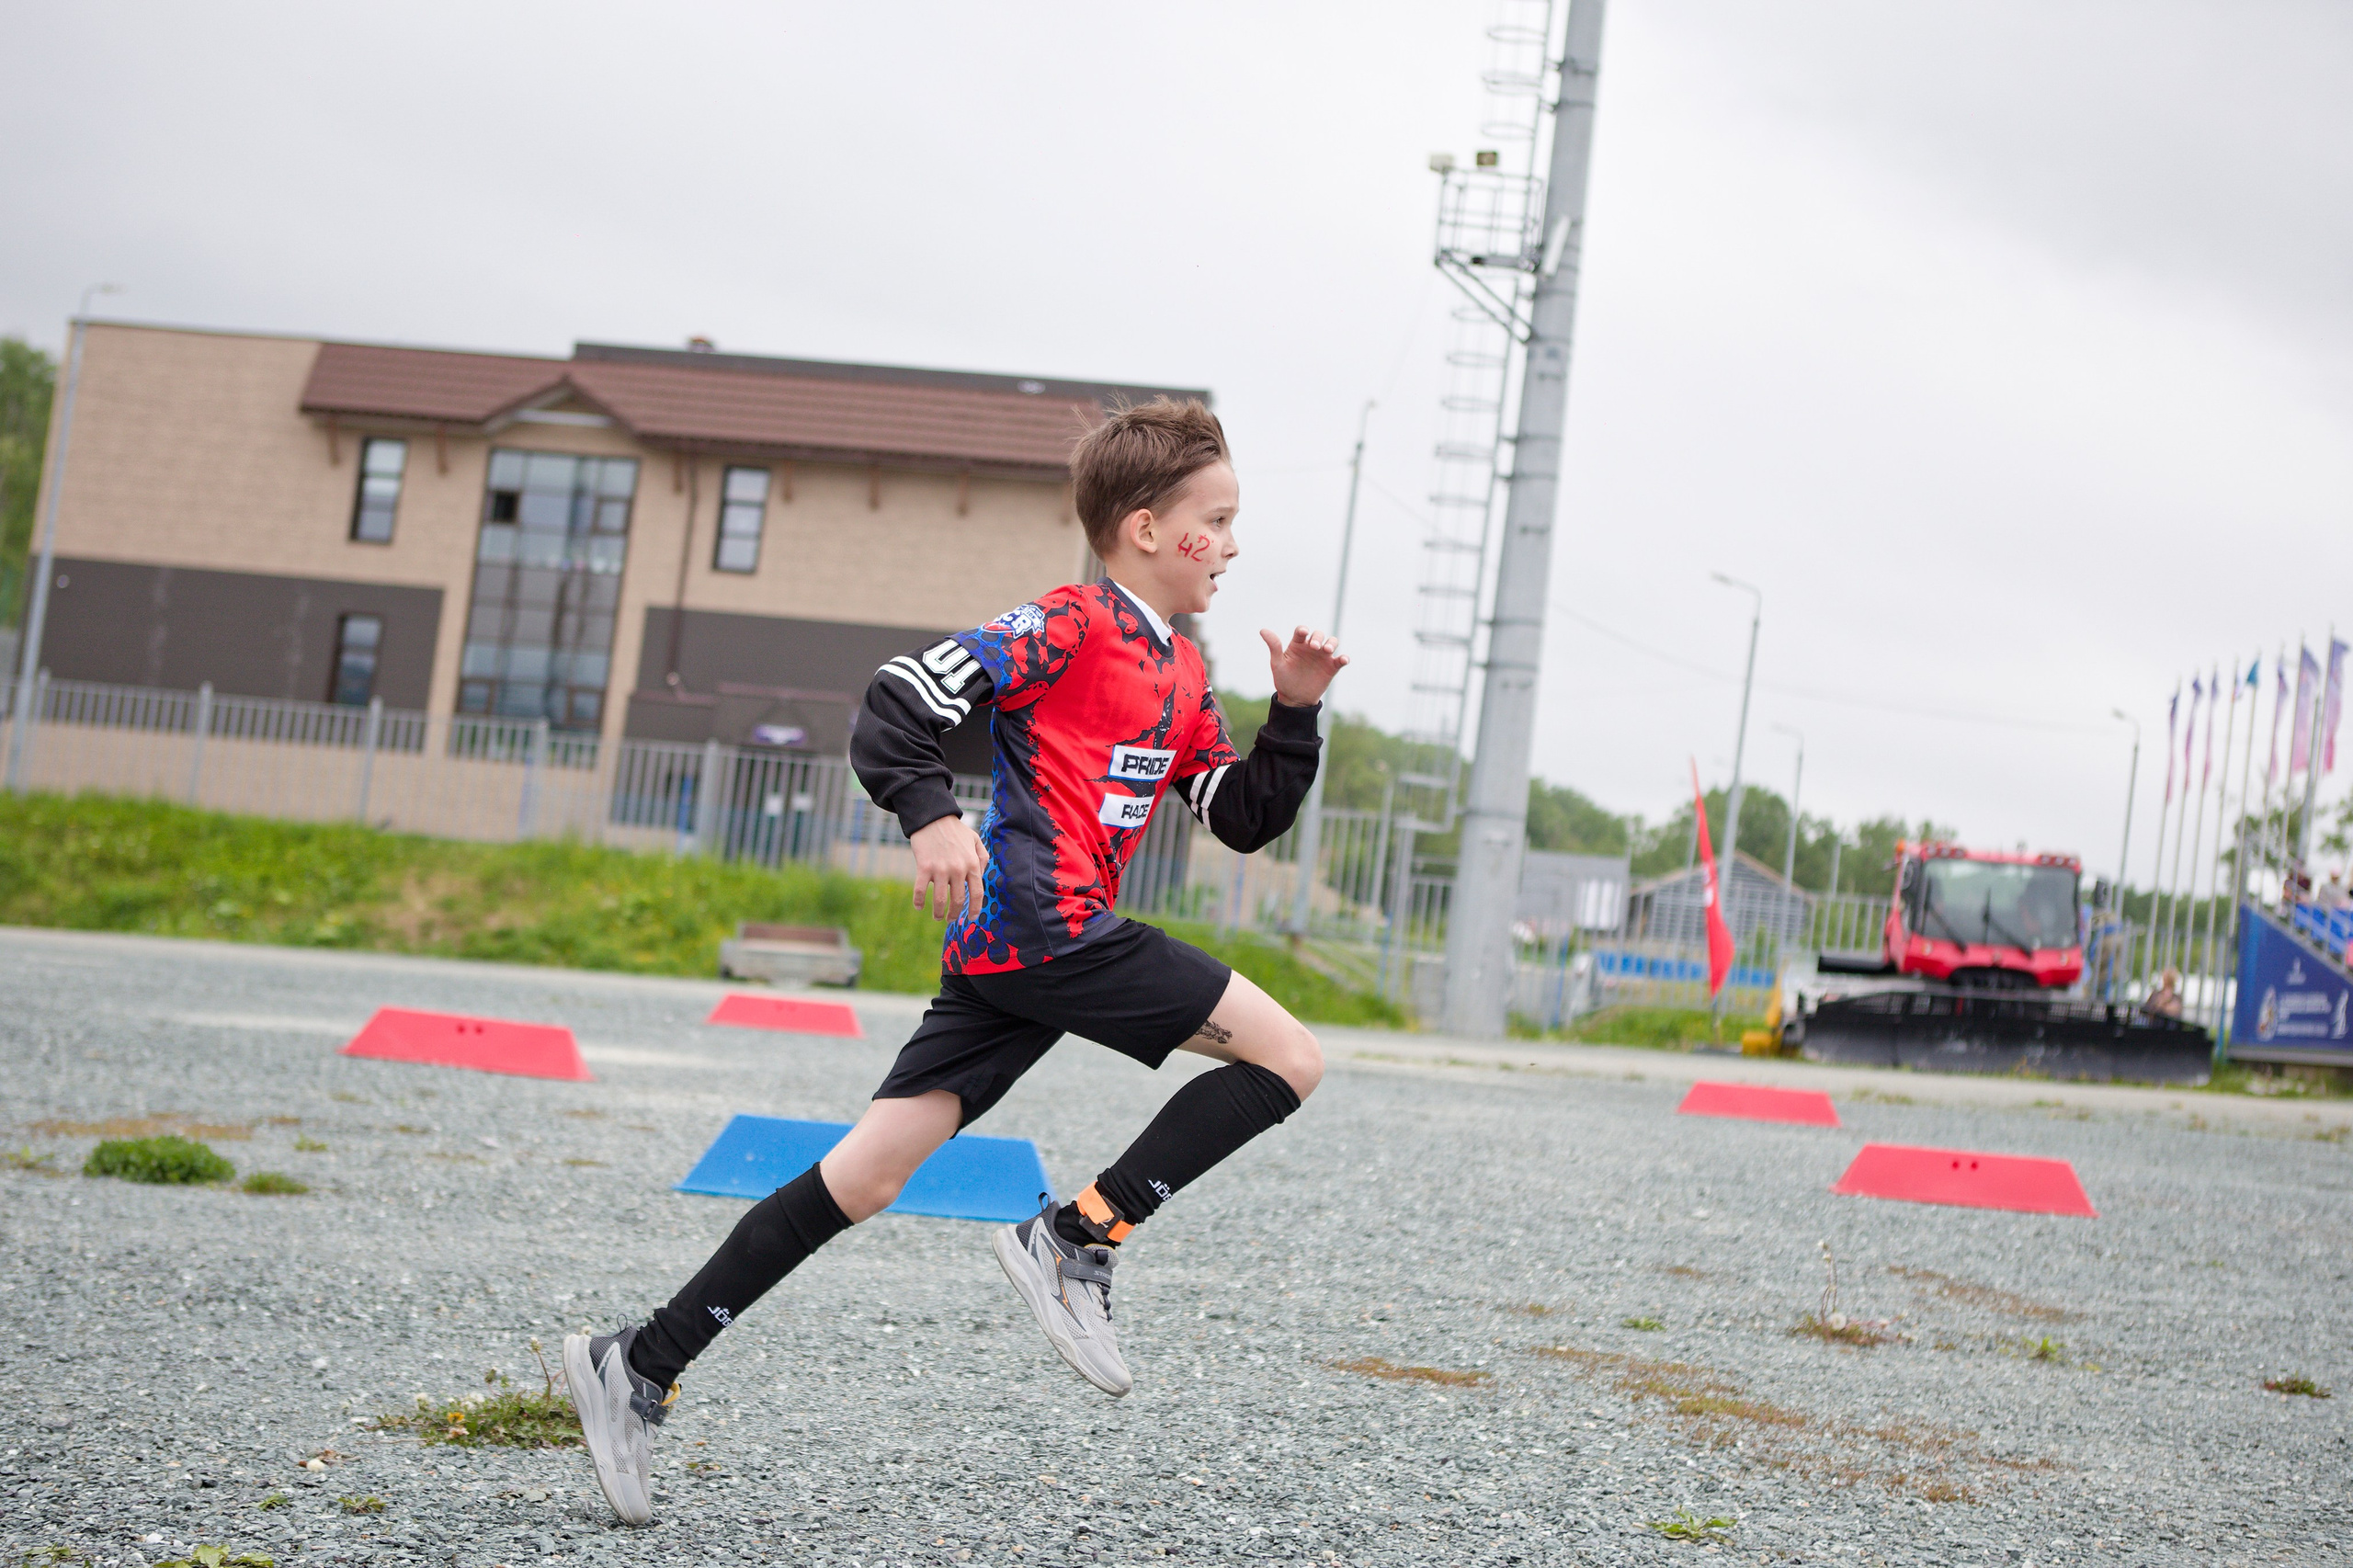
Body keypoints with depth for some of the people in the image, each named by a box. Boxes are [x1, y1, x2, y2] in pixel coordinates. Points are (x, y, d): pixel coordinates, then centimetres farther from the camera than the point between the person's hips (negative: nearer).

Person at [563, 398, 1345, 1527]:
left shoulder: (1181, 679, 23)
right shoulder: (1073, 624, -5)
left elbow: (1247, 818, 27)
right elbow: (900, 699, -12)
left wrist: (1295, 710, 14)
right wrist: (930, 813, -28)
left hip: (1007, 958, 9)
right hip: (1043, 924, -9)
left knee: (866, 1177, 4)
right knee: (1288, 1059, -7)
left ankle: (638, 1368, 6)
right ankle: (1077, 1239, -7)